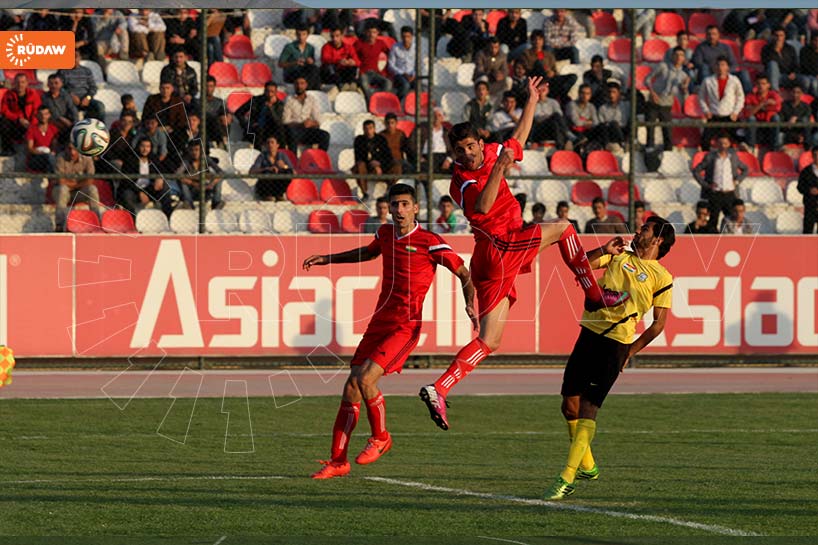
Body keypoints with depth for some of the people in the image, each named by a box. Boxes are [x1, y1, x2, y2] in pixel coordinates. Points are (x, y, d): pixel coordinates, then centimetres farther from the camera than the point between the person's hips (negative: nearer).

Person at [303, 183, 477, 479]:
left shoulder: (430, 242, -9)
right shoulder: (385, 234, 12)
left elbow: (464, 274, -6)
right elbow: (368, 252, 36)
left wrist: (470, 304, -22)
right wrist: (327, 258, 34)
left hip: (405, 327, -7)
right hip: (379, 322, 7)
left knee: (365, 379, -21)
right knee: (351, 388, 1)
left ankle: (380, 437, 4)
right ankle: (338, 460, 7)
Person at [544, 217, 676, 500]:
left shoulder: (662, 278, 3)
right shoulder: (619, 256, 19)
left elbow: (658, 324, 2)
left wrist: (631, 352, -2)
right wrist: (604, 251, -2)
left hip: (616, 342, -6)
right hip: (590, 332, 6)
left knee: (587, 409, -13)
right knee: (570, 405, 6)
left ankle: (567, 479, -16)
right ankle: (587, 466, 25)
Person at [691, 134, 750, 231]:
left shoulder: (733, 157, 5)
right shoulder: (710, 157, -2)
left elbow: (746, 169, 18)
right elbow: (696, 171, 1)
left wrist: (737, 181, 4)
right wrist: (706, 185, -6)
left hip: (729, 194, 2)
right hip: (715, 194, -2)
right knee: (713, 223, 0)